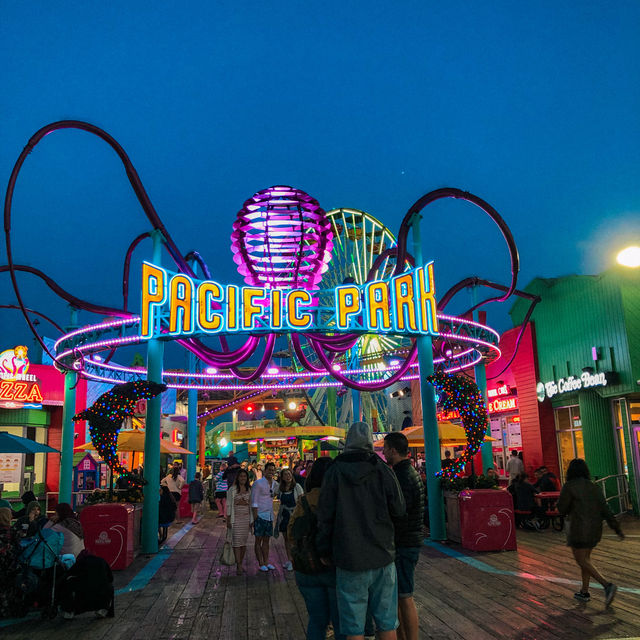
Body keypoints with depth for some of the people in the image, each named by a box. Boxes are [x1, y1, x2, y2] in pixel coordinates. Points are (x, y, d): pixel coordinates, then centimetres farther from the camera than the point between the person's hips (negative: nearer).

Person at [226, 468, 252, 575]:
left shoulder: (250, 490, 9)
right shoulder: (232, 490, 0)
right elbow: (228, 505, 1)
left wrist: (252, 520, 10)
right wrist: (228, 520, -3)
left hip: (246, 518, 3)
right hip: (236, 519, -3)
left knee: (244, 542, 6)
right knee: (236, 541, -10)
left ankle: (240, 563, 16)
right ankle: (239, 566, -10)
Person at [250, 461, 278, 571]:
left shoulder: (275, 484, 10)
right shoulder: (258, 483, -8)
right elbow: (254, 503, -10)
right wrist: (254, 518, -14)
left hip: (270, 516, 6)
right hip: (260, 515, -6)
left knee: (266, 540, 10)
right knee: (258, 540, 1)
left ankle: (266, 562, 16)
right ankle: (261, 563, 5)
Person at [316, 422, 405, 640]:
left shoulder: (334, 472, -4)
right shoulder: (382, 470, -3)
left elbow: (325, 516, -3)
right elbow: (398, 510, -1)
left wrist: (324, 550, 8)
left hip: (349, 558, -1)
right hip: (382, 556, 1)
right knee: (386, 622, 13)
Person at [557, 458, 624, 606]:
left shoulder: (569, 486, -11)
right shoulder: (594, 487, 6)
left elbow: (561, 509, -7)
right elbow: (605, 510, 2)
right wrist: (617, 529, 4)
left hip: (579, 529, -7)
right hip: (595, 529, 7)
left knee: (582, 561, 0)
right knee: (586, 558, 18)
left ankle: (607, 585, -16)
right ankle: (584, 592, 23)